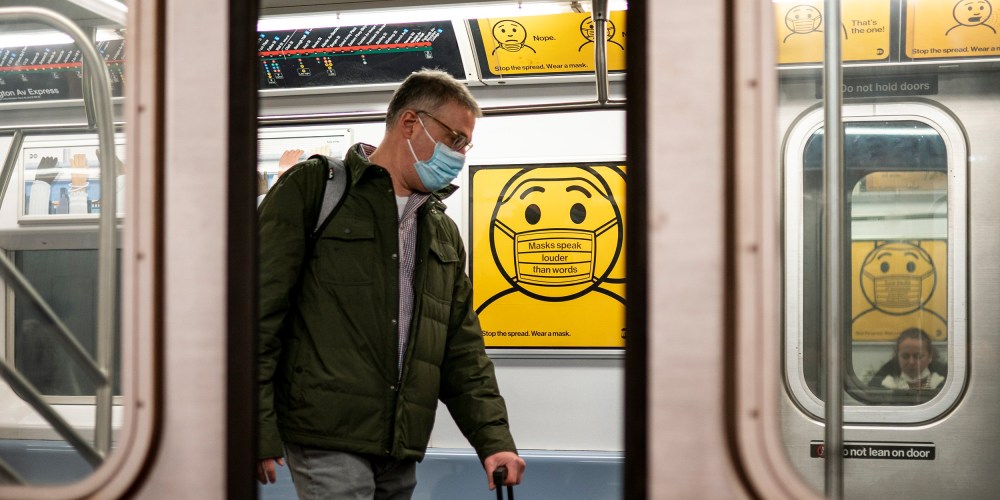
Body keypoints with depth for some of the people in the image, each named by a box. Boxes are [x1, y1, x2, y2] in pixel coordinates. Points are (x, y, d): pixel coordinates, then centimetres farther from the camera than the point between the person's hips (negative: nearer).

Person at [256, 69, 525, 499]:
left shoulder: (443, 232, 20)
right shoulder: (311, 189, -1)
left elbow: (463, 351, 19)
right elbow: (261, 313, -7)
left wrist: (494, 440, 7)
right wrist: (259, 432, -13)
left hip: (401, 448, 7)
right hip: (328, 437, -6)